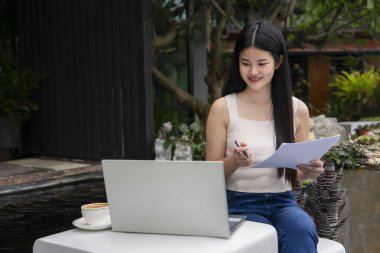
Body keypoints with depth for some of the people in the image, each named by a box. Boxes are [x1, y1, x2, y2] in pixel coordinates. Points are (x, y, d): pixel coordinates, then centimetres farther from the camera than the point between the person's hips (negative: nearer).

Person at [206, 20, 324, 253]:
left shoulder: (297, 109, 5)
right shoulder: (223, 108, -2)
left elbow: (296, 174, 14)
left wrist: (310, 172, -9)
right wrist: (234, 161, -18)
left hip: (283, 201, 2)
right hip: (240, 202, -2)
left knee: (302, 229, -32)